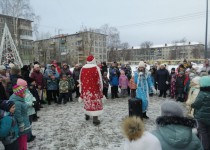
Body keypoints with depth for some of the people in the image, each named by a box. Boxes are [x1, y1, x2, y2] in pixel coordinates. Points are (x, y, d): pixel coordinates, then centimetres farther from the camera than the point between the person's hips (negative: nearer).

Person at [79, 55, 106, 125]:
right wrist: (101, 89, 0)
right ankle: (95, 119, 1)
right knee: (95, 103, 2)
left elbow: (81, 80, 6)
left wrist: (81, 92, 13)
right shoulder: (96, 68, -10)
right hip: (94, 89, -4)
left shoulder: (83, 68, 2)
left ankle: (87, 115, 38)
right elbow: (99, 80, -10)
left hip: (85, 89, 5)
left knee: (87, 102, 21)